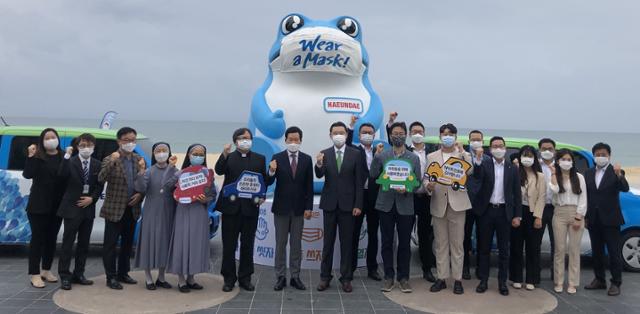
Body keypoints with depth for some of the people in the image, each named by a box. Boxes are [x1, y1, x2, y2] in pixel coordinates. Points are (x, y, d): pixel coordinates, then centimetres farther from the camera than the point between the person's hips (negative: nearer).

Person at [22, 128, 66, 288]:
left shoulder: (64, 157, 4)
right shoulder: (37, 156, -3)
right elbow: (28, 174, -17)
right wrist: (30, 157, -21)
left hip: (57, 205, 3)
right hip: (39, 205, -3)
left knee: (51, 238, 12)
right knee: (37, 238, 1)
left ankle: (46, 270, 26)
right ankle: (35, 274, 8)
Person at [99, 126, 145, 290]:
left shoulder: (139, 159, 6)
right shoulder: (110, 159, -8)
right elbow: (101, 179, -23)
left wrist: (140, 194, -6)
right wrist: (111, 162, -33)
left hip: (132, 208, 5)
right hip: (114, 209, -5)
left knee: (127, 243, 14)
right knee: (111, 244, 2)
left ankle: (123, 273, 27)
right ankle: (111, 277, 12)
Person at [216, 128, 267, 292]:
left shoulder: (259, 159, 9)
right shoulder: (228, 158, 5)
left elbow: (264, 180, 9)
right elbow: (219, 171, -14)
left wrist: (262, 196, -7)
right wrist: (224, 155, -29)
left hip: (250, 207, 1)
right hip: (231, 206, -1)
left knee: (248, 245, 9)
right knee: (229, 245, 5)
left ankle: (245, 278, 20)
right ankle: (229, 278, 16)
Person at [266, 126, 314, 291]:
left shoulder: (306, 159, 1)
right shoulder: (277, 158, -4)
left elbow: (309, 185, 1)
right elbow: (269, 182, -9)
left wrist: (309, 207, -3)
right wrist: (272, 171, -30)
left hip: (299, 208, 1)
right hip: (281, 207, -1)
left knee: (296, 244, 9)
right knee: (280, 244, 7)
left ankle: (295, 277, 17)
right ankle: (280, 277, 15)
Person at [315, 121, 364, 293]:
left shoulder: (355, 154, -1)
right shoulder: (324, 154, 2)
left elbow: (359, 181, -2)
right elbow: (319, 175, -13)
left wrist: (358, 205, -7)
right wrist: (319, 165, -35)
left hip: (347, 204, -1)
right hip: (329, 203, 1)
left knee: (347, 242, 6)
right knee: (328, 242, 8)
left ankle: (346, 278, 15)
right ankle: (325, 277, 17)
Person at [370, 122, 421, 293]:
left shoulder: (414, 158, 5)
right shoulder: (382, 155, 4)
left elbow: (418, 182, 4)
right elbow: (373, 176, -1)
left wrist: (407, 189, -15)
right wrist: (376, 157, -10)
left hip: (405, 205, 0)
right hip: (386, 205, 0)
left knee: (404, 243, 6)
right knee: (387, 242, 6)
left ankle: (403, 277, 18)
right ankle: (388, 277, 17)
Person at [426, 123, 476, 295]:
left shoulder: (463, 155, 7)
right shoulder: (431, 157, 11)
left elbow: (469, 171, -12)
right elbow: (426, 178, 5)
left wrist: (461, 150, -14)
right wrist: (428, 185, -17)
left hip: (457, 203, -1)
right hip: (438, 204, 2)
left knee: (457, 243, 3)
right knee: (441, 244, 8)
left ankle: (457, 279, 11)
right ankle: (441, 278, 16)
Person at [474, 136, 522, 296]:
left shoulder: (512, 168, 5)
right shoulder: (484, 165, 1)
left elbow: (517, 193, 5)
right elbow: (477, 176, -22)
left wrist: (517, 215, 0)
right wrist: (478, 158, -34)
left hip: (504, 212, 1)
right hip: (486, 210, -1)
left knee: (504, 249, 7)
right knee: (484, 248, 7)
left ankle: (502, 282, 17)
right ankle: (483, 281, 17)